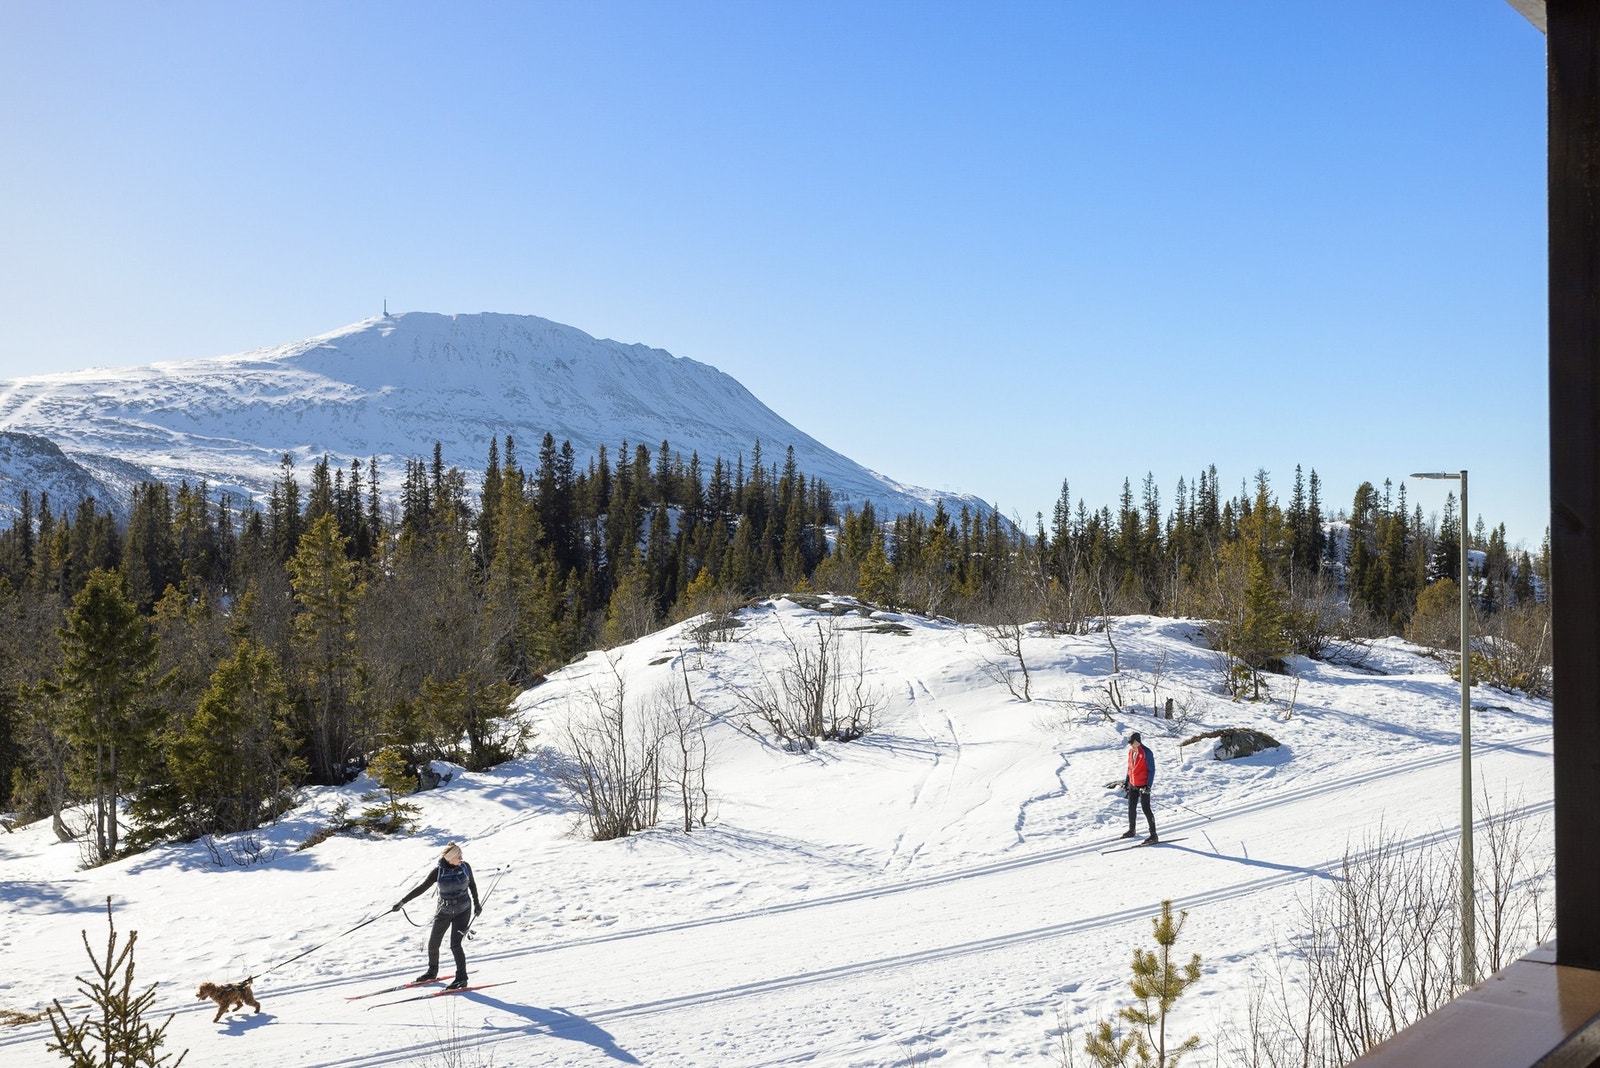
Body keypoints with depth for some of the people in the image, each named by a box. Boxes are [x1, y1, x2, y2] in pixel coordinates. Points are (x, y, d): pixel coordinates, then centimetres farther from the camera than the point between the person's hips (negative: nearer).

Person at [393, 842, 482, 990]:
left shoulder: (465, 867, -10)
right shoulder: (438, 871, -14)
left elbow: (472, 884, 8)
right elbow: (421, 888, -10)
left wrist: (476, 903, 10)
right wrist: (402, 902, -12)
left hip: (462, 911, -2)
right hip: (444, 911, 2)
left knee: (455, 945, -12)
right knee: (433, 944, 11)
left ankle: (461, 978, -1)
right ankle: (432, 972, 36)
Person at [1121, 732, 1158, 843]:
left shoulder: (1146, 752, -15)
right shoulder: (1131, 751, 7)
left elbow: (1151, 770, -14)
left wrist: (1148, 785, -20)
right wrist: (1126, 782, 15)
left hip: (1143, 786, -7)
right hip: (1132, 785, 7)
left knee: (1146, 809, -7)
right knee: (1131, 808, 15)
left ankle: (1153, 835, -2)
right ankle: (1132, 830, 31)